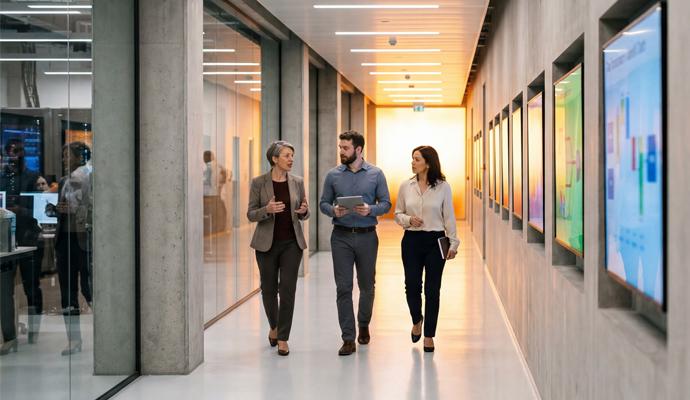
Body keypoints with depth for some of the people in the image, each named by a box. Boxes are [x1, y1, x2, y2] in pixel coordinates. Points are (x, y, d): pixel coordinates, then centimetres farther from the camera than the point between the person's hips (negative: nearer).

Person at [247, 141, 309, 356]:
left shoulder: (297, 182, 4)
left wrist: (304, 211, -13)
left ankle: (283, 338, 2)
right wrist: (267, 210, -23)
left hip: (292, 243, 1)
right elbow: (251, 214, -3)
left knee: (287, 289, -6)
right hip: (267, 243, -1)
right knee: (269, 289, 9)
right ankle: (274, 326, 36)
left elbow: (303, 214, 11)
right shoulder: (259, 182, -4)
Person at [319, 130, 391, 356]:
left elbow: (386, 203, 1)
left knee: (367, 286, 12)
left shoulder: (375, 174, 0)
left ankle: (364, 326, 37)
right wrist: (334, 211, -15)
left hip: (367, 236, 0)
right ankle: (348, 339, -1)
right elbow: (323, 203, 6)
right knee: (343, 288, -4)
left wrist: (371, 209, -18)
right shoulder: (333, 175, 3)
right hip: (341, 237, 0)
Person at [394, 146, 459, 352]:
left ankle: (429, 335, 12)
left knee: (432, 289, 1)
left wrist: (453, 243, -2)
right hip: (412, 240, 2)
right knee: (412, 285, -3)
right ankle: (417, 320, 28)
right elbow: (398, 214, 11)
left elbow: (449, 217, 1)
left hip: (435, 241, -2)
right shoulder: (406, 186, 4)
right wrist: (409, 220, -10)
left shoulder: (443, 187, -2)